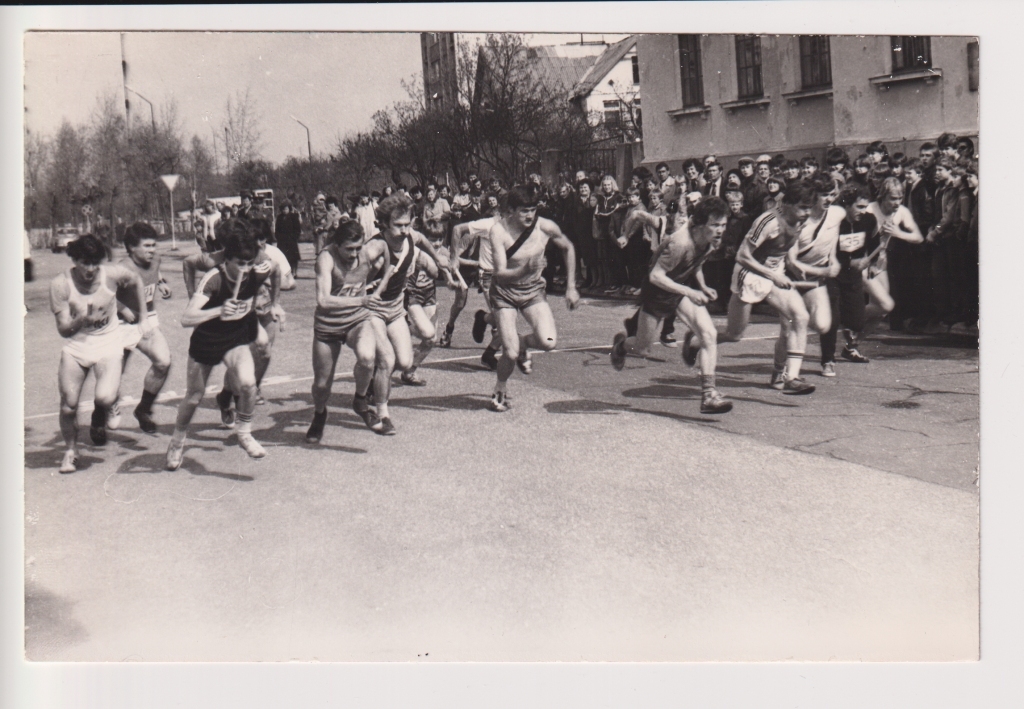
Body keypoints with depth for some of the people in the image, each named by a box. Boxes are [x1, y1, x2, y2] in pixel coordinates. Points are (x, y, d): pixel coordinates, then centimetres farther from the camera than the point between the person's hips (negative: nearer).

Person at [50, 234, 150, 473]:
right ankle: (70, 450, 25)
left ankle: (99, 420, 16)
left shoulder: (113, 274, -15)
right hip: (75, 345, 1)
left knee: (106, 397, -23)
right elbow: (63, 328, -10)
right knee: (68, 403, -3)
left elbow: (136, 282, 9)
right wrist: (83, 320, -30)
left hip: (108, 343, -1)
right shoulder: (61, 284, -15)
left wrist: (144, 319, 10)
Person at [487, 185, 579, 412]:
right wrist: (524, 270, -46)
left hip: (533, 290, 2)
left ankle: (522, 343, 17)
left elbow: (568, 248, 7)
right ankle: (500, 389, 20)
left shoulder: (546, 227, -13)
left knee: (548, 342, -21)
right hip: (505, 291, -2)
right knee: (510, 354, -14)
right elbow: (501, 273, -26)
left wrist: (571, 287, 6)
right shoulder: (499, 231, -21)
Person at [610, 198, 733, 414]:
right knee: (642, 350, 9)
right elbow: (656, 276, -31)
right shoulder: (681, 242, -35)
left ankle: (708, 394, -13)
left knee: (709, 334, -17)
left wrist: (703, 287, -5)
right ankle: (621, 344, 47)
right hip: (658, 289, -5)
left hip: (684, 287, 6)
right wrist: (689, 292, -37)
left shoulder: (714, 241, -12)